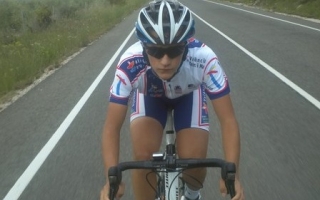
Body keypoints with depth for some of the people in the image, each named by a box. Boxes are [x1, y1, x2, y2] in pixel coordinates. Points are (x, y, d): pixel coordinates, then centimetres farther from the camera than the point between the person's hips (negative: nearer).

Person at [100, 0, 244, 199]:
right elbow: (112, 127, -32)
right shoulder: (130, 64, -39)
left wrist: (232, 174, -43)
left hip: (188, 94, 0)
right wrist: (112, 179, -45)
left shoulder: (204, 59, -40)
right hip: (149, 95, 0)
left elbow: (228, 119, -33)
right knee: (143, 157, -21)